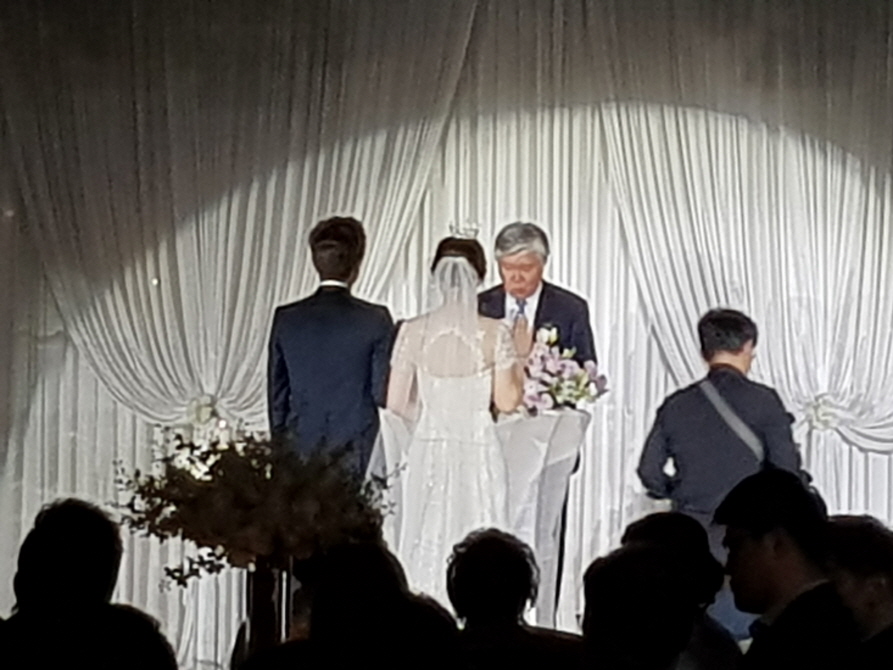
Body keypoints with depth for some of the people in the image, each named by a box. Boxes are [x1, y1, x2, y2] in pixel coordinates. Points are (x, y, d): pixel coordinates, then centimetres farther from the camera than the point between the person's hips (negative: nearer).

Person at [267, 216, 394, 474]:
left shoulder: (286, 319, 3)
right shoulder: (375, 320, -6)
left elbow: (277, 394, 9)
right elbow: (383, 393, -6)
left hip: (301, 451, 3)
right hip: (357, 453, -3)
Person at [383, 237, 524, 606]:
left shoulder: (414, 331, -4)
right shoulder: (494, 333, -9)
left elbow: (396, 402, -1)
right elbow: (506, 401, -5)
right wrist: (520, 360, 11)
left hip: (427, 452, 2)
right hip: (478, 454, -2)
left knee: (425, 547, 9)